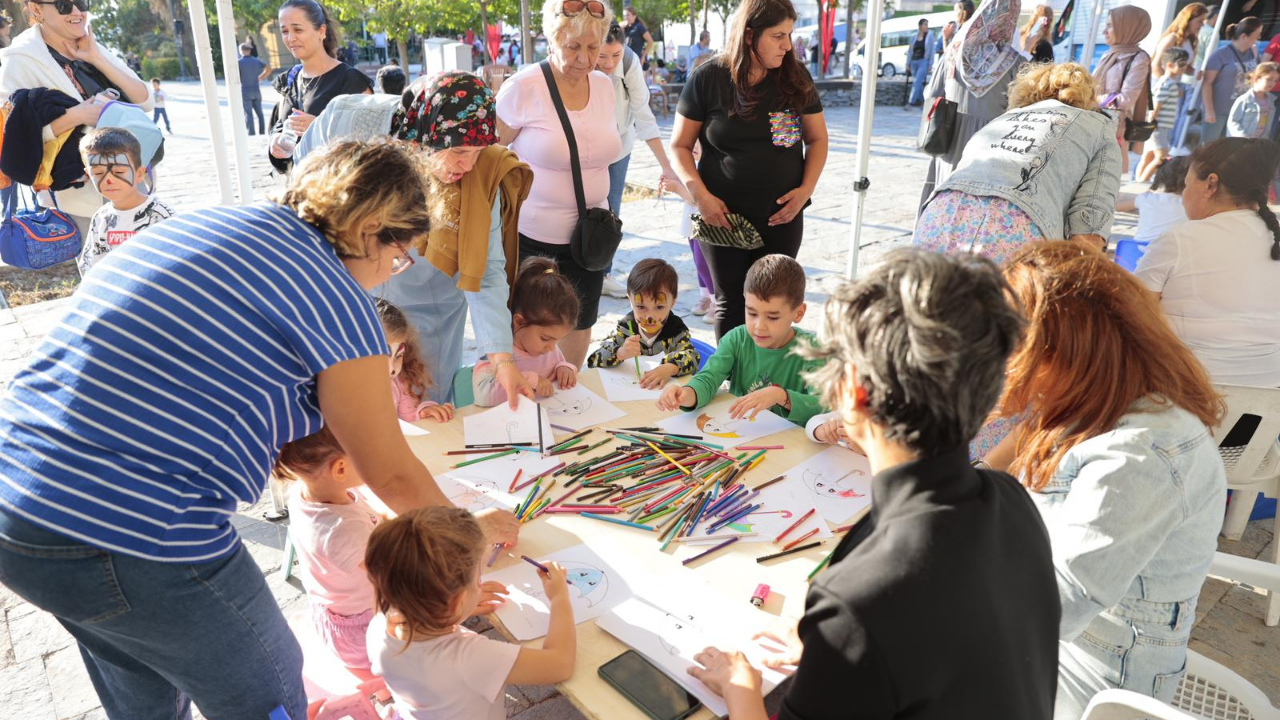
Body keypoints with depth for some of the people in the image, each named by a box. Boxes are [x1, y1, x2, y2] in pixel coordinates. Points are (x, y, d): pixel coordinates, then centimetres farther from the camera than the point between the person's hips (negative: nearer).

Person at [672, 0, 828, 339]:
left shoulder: (796, 77, 1)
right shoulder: (708, 78, -6)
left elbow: (817, 138, 9)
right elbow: (680, 146, -1)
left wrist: (806, 189, -7)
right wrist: (700, 194, -15)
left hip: (782, 217, 2)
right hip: (723, 216, -2)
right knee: (730, 304, 8)